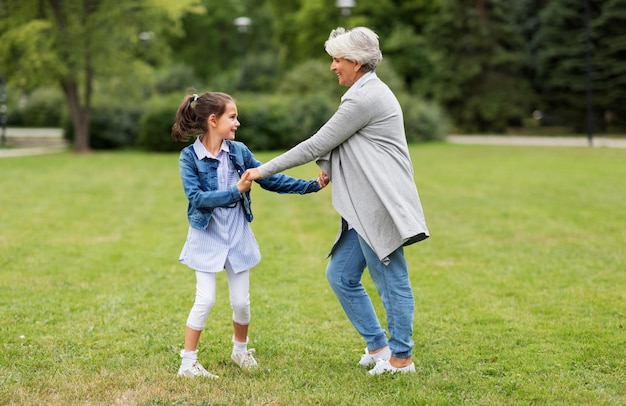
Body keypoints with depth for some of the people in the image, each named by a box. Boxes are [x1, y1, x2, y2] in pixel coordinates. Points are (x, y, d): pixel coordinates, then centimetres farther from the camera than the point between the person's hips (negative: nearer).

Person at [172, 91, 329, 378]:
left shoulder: (239, 151, -1)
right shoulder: (189, 157, -12)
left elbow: (271, 180, 0)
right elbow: (197, 197, -21)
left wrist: (312, 185, -5)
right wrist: (235, 191, -27)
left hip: (237, 235, 4)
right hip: (207, 237, -3)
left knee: (241, 301, 8)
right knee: (206, 299, -6)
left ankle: (240, 350, 33)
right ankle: (188, 362, 8)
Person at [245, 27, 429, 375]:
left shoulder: (365, 98, -15)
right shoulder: (369, 93, 18)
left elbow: (317, 145, -13)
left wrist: (263, 171, -8)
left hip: (380, 205, -11)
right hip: (364, 209, 11)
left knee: (391, 282, 1)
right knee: (340, 275, 11)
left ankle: (402, 357, 12)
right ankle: (379, 346, 20)